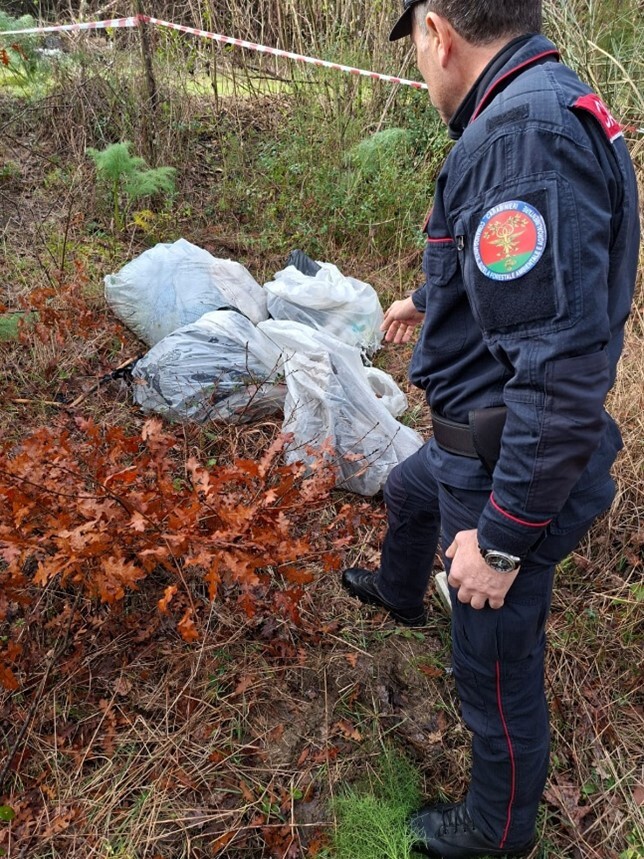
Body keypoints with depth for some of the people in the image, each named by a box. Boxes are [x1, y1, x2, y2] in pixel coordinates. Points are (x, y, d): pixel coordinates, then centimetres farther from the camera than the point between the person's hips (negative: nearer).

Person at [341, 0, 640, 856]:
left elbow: (563, 370, -33)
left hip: (514, 465, -10)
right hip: (476, 436, 10)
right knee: (407, 495, 36)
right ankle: (400, 595, 68)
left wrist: (501, 539, -24)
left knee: (497, 671, 11)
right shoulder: (546, 111, 6)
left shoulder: (527, 133, -28)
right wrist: (427, 301, 41)